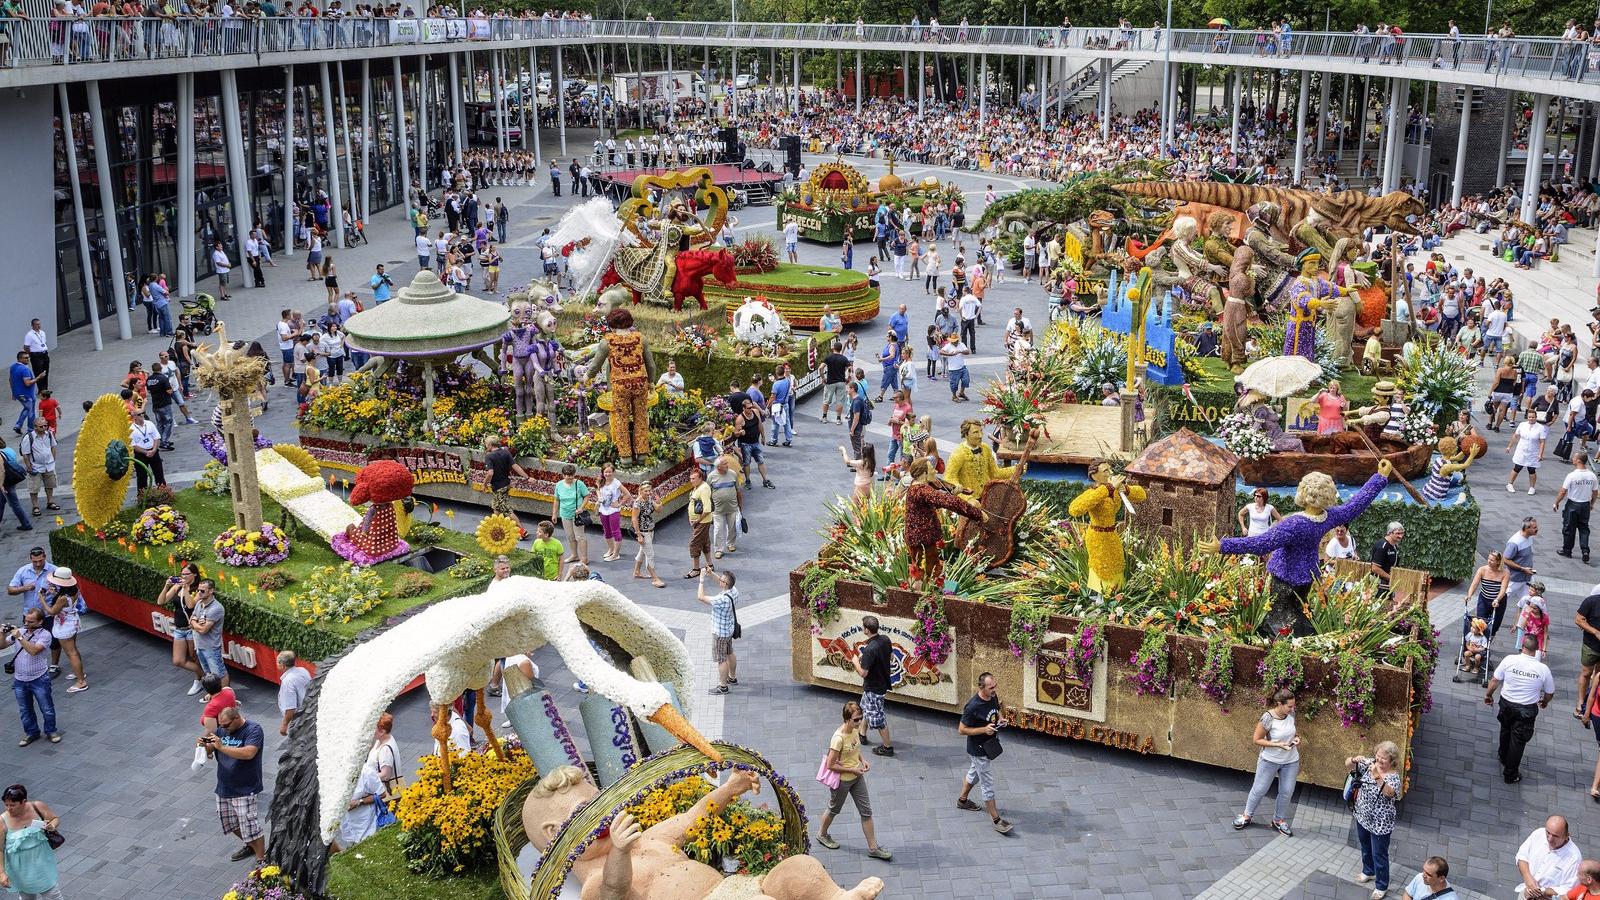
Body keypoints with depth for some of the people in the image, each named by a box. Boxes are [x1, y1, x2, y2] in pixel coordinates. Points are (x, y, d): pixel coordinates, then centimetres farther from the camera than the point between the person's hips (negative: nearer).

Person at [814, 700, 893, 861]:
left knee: (866, 811, 10)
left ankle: (873, 847, 21)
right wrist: (853, 770, -21)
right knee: (834, 809, 18)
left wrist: (862, 760, -3)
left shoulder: (856, 730, -8)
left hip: (857, 777, 7)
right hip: (842, 780, -7)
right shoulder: (839, 738, -32)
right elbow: (831, 765, -26)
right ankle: (822, 834, 46)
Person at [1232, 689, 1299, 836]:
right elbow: (1257, 739, -18)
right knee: (1259, 789, 9)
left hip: (1291, 761, 4)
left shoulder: (1291, 714, -10)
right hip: (1270, 760, -4)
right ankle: (1247, 816, 30)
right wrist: (1278, 745, -25)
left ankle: (1279, 821, 31)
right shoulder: (1268, 718, -26)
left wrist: (1295, 738, -10)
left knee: (1287, 792, 12)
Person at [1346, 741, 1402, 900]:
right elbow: (1348, 765, -6)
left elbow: (1389, 793, -43)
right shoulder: (1370, 763, -8)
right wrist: (1354, 760, -29)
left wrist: (1377, 776, -58)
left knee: (1379, 854, 10)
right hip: (1363, 817, 6)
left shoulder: (1393, 776, -24)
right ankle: (1368, 872, 51)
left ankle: (1381, 886, 28)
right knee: (1366, 848, 27)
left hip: (1380, 824, -6)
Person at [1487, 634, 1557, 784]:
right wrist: (1544, 702, 22)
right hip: (1527, 710, -2)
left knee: (1505, 731, 28)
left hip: (1506, 704, 2)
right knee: (1518, 741, 11)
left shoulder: (1510, 660, -17)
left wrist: (1488, 695, 11)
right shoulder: (1543, 669, -16)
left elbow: (1495, 680, -8)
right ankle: (1511, 775, 21)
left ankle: (1503, 759, 50)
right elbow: (1550, 693, -1)